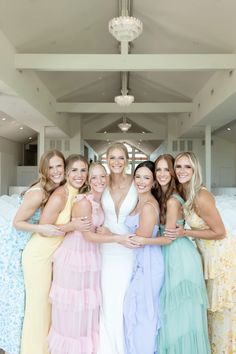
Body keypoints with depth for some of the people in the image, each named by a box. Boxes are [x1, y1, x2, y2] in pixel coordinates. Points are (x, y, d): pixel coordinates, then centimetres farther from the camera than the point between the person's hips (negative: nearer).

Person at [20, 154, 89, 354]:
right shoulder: (60, 196, -23)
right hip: (39, 255, -7)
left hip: (51, 255, 8)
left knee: (48, 301, 17)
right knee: (39, 302, 4)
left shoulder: (78, 195, 1)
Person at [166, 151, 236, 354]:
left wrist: (184, 233, -21)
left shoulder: (201, 197, -27)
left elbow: (219, 232, -21)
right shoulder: (182, 192, -4)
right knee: (211, 304, 22)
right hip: (207, 253, 8)